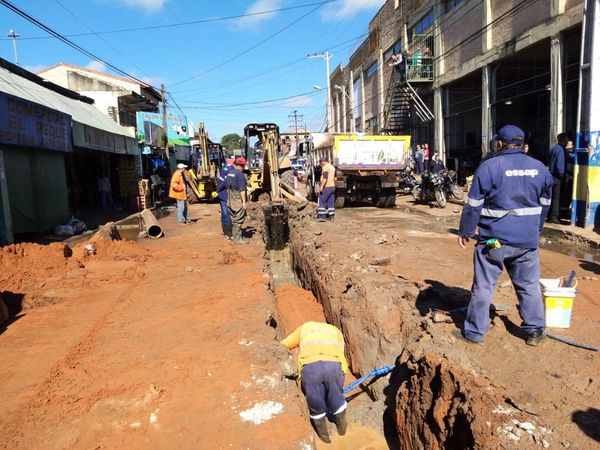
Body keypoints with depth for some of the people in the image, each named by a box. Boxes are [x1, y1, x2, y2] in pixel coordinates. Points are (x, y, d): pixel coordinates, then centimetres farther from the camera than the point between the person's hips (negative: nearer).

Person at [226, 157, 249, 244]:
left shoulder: (229, 173, 9)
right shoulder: (240, 174, -16)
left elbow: (227, 187, 16)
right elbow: (242, 190, -20)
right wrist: (244, 202, -18)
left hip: (230, 200, 8)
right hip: (238, 201, -8)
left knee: (233, 219, 16)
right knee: (238, 220, -1)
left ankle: (234, 235, 24)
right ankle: (237, 238, 3)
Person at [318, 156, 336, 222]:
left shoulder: (325, 167, -11)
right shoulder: (332, 167, 17)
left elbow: (325, 178, -21)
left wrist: (322, 186, -21)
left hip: (326, 187, -9)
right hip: (332, 186, 9)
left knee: (322, 202, -4)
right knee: (331, 202, 10)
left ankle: (322, 216, -8)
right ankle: (331, 216, 12)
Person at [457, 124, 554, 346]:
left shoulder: (489, 166, -9)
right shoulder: (539, 168, 7)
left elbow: (473, 204, -9)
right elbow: (544, 204, 16)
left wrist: (465, 231, 0)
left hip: (494, 239, -4)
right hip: (528, 240, 5)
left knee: (483, 286, 4)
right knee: (529, 285, 17)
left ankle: (474, 332, 12)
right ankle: (535, 330, 25)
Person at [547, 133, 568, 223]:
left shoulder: (553, 148, 12)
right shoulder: (560, 149, -15)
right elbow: (559, 166, -20)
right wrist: (562, 176, -8)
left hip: (551, 175, 9)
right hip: (556, 176, -9)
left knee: (552, 196, 14)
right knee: (556, 197, -3)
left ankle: (551, 215, 20)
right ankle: (554, 217, 1)